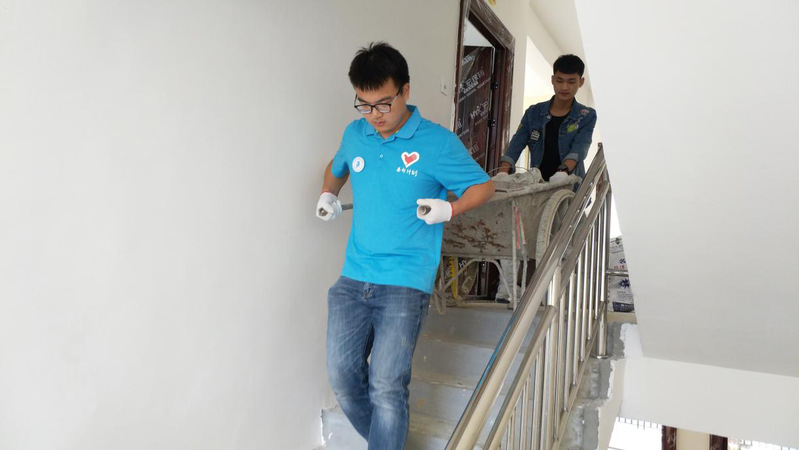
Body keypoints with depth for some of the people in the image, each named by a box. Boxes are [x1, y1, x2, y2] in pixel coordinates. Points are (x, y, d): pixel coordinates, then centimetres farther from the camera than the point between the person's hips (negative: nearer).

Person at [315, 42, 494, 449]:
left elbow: (483, 186, 3)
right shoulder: (354, 135, 9)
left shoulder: (437, 143, -5)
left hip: (405, 283, -5)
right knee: (342, 377, 4)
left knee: (386, 386, -9)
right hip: (353, 278, 5)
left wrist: (448, 209, -15)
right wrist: (328, 195, 13)